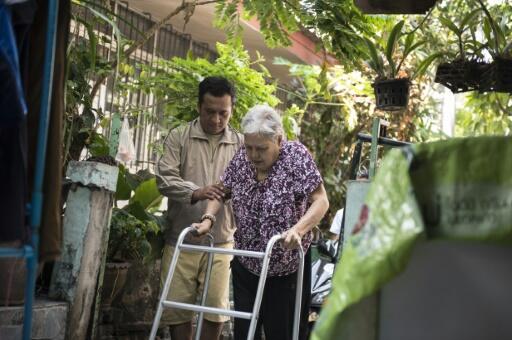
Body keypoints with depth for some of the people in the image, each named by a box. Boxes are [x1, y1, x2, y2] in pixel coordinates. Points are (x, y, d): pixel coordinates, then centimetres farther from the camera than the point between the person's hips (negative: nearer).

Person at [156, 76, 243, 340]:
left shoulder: (241, 143, 7)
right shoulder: (178, 137, 2)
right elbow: (164, 178, -8)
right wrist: (195, 192, -25)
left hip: (221, 241, 1)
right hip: (181, 239, -1)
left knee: (216, 308, 0)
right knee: (177, 307, 5)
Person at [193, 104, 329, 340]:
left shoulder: (297, 156, -13)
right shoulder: (241, 159, 0)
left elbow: (320, 201, -17)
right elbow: (221, 192, 11)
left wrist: (298, 230, -33)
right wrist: (208, 219, -7)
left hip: (285, 270, -4)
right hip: (245, 266, 4)